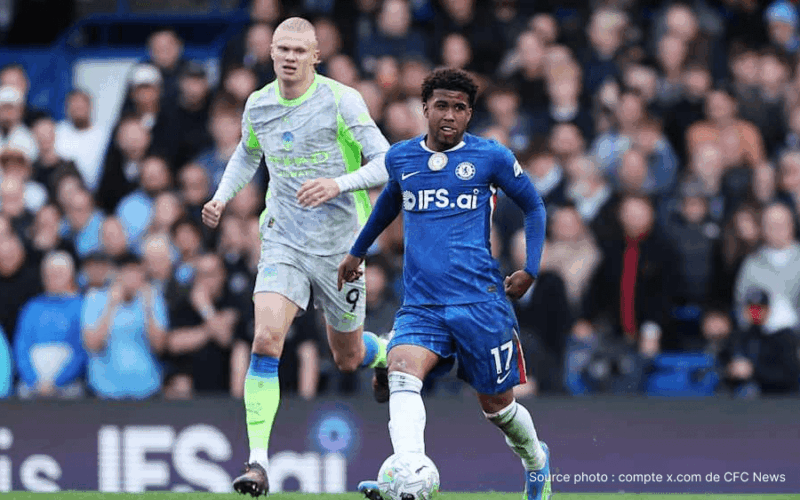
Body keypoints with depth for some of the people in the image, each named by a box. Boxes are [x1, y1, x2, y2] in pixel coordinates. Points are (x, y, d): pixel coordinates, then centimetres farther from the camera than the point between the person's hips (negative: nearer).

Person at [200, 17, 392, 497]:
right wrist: (222, 197, 9)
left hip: (339, 245, -2)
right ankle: (258, 461, -21)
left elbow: (385, 163, -12)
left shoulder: (342, 101, -12)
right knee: (266, 339, -20)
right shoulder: (258, 105, 2)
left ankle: (389, 352, 52)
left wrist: (338, 184, -27)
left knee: (349, 359, 12)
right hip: (284, 241, 2)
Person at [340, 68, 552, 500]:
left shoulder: (491, 157, 0)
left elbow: (534, 208, 13)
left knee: (496, 405, 8)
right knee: (402, 374, -27)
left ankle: (536, 461, 41)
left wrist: (530, 270, 3)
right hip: (420, 305, 2)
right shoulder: (400, 157, 9)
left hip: (480, 302, -2)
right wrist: (358, 251, 39)